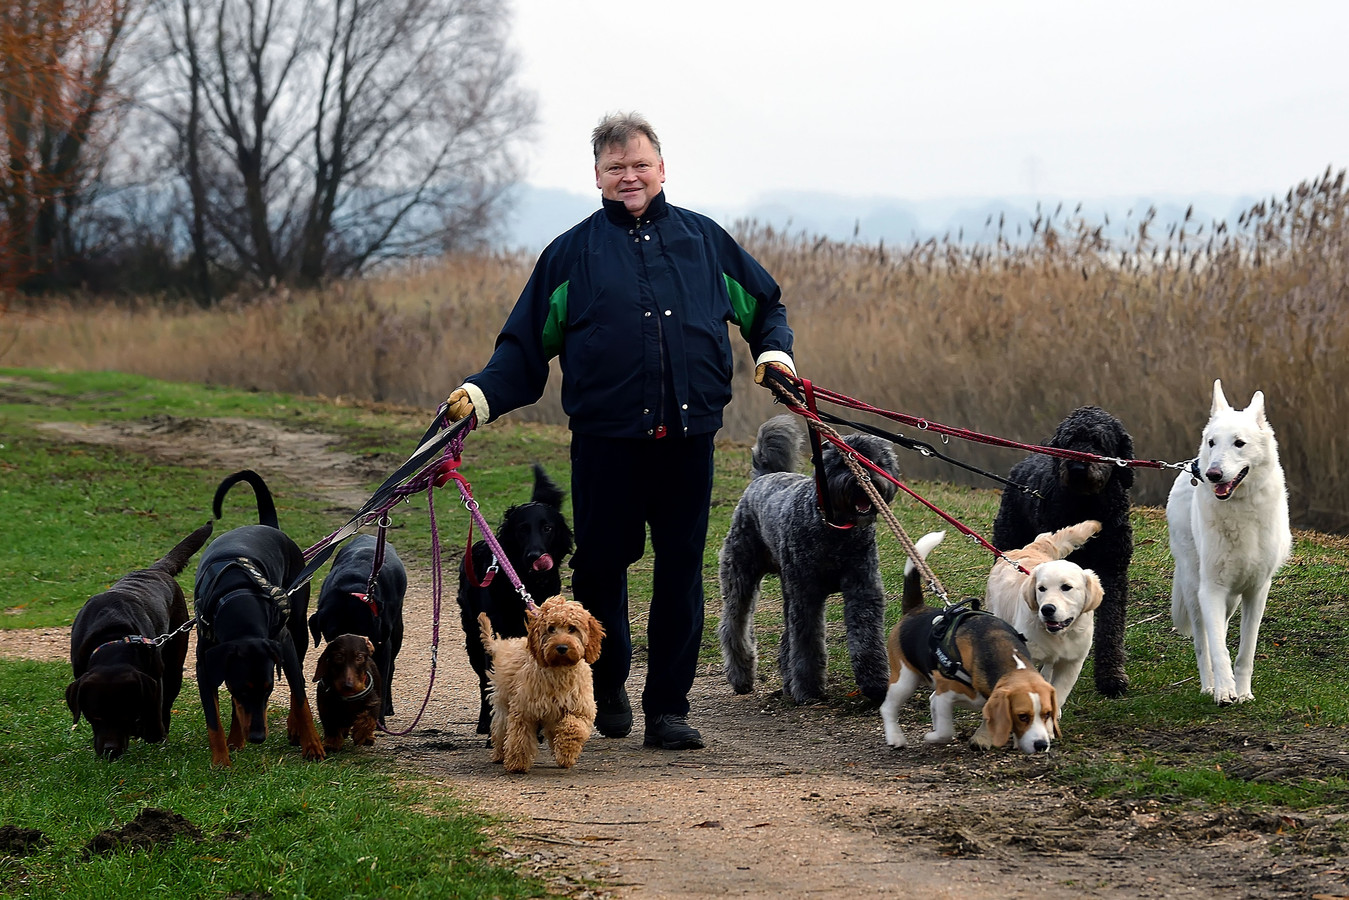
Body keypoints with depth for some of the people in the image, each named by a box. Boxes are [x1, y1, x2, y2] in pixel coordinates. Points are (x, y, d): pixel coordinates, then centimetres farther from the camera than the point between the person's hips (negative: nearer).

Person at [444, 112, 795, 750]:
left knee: (681, 571, 1)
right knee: (601, 563, 2)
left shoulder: (704, 239, 13)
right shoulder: (572, 252, 8)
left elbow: (764, 306, 26)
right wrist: (481, 394, -8)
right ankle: (608, 686, 25)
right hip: (606, 437, -1)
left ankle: (668, 709, 8)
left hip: (688, 437, 1)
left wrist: (774, 352, 7)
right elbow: (525, 345, 6)